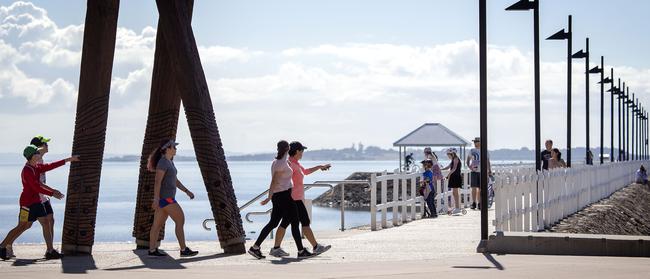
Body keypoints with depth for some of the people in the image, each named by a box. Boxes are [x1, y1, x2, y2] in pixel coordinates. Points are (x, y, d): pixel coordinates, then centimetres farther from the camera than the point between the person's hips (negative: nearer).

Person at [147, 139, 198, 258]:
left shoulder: (169, 162, 15)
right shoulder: (163, 162, -16)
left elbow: (175, 180, 20)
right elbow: (157, 181, -21)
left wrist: (187, 191, 16)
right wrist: (156, 199, -26)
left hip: (167, 197, 10)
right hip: (165, 197, -10)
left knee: (158, 224, 10)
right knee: (180, 221, -7)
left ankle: (152, 250, 12)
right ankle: (184, 250, -5)